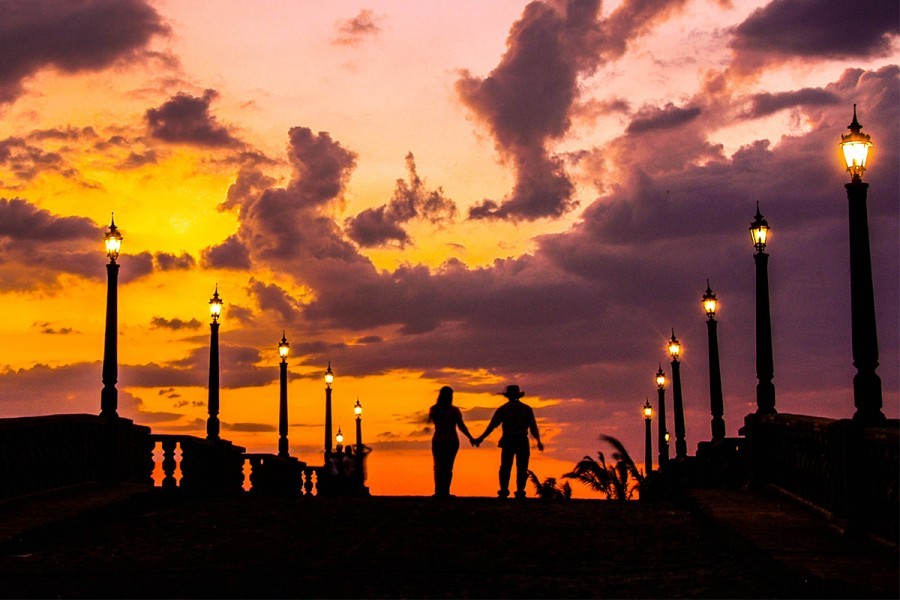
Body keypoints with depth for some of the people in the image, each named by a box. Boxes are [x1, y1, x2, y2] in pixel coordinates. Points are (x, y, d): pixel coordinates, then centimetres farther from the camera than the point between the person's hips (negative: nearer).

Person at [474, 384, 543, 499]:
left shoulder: (503, 409, 5)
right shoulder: (527, 409, 8)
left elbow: (492, 425, -1)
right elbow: (533, 426, 2)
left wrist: (481, 438, 2)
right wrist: (538, 441, 11)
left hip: (508, 441, 0)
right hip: (522, 441, 0)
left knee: (505, 468, 5)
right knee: (522, 468, 3)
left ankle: (504, 491, -7)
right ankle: (520, 492, -6)